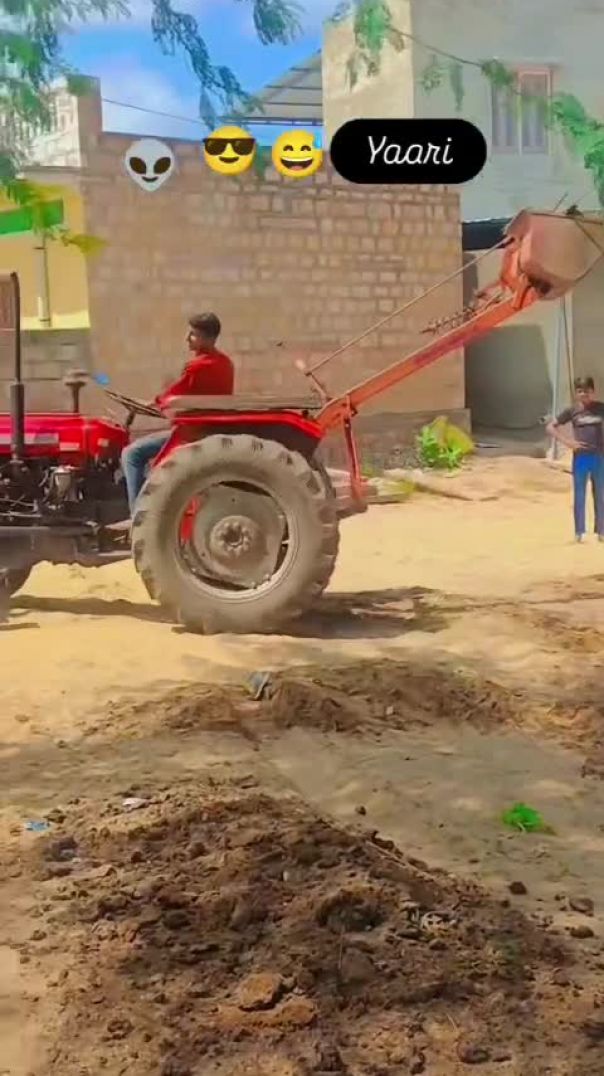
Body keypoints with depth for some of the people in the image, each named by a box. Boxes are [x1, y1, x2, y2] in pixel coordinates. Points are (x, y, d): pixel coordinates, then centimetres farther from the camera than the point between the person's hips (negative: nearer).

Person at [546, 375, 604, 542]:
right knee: (579, 496, 4)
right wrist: (567, 441, -9)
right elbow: (551, 427, 1)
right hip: (581, 457, -1)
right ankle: (580, 531, 11)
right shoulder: (572, 410, -1)